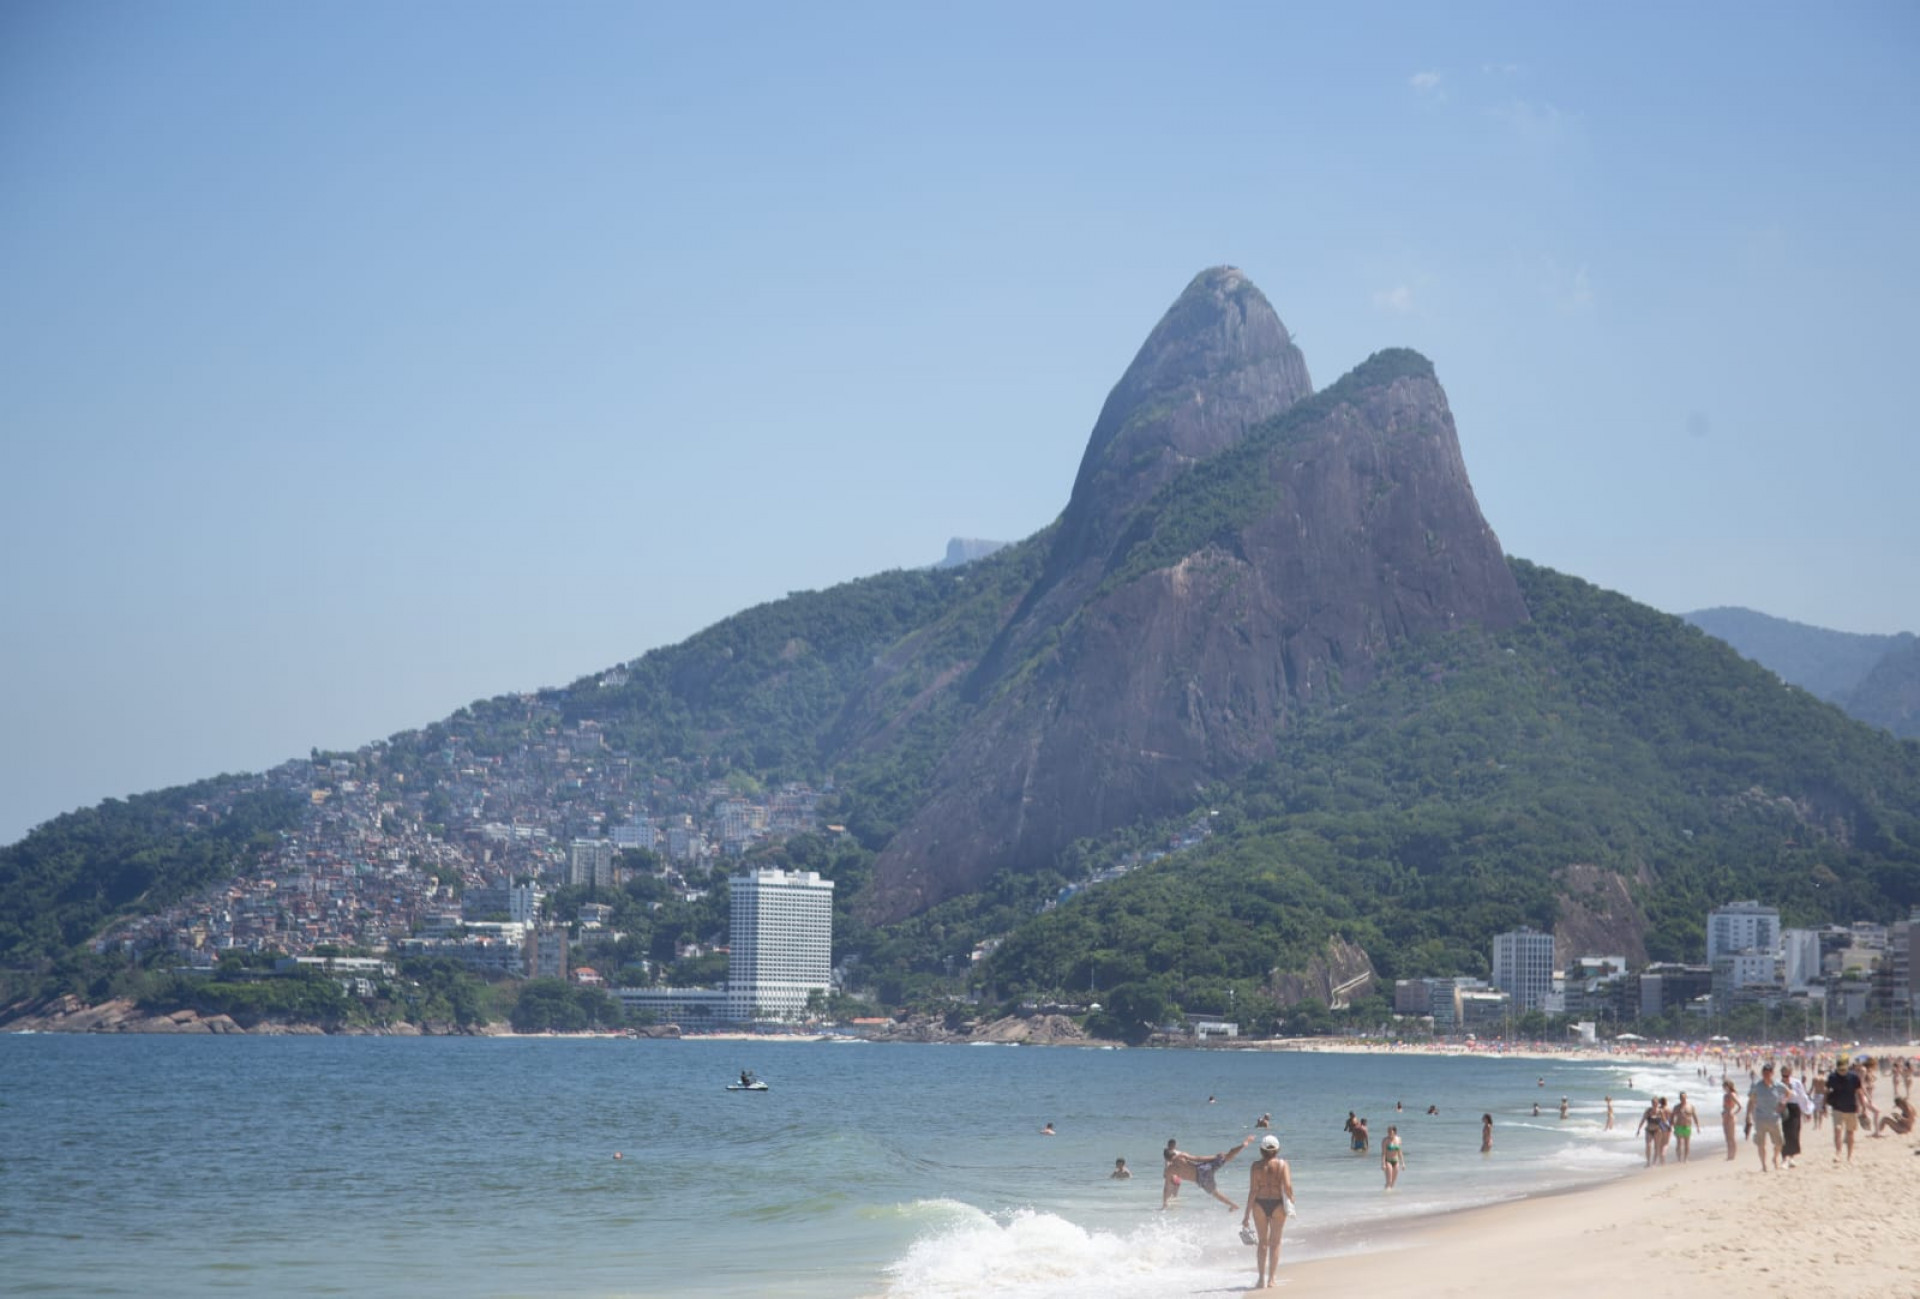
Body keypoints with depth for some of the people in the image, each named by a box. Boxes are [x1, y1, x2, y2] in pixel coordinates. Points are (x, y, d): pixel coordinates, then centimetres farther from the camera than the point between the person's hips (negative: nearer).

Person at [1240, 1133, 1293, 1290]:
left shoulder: (1256, 1166, -3)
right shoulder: (1282, 1164, -3)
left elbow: (1253, 1190, -6)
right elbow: (1287, 1186, -14)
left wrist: (1247, 1214, -2)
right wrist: (1291, 1200, 5)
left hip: (1260, 1203, 1)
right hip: (1277, 1204, -1)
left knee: (1263, 1241, 14)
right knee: (1275, 1242, 10)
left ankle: (1261, 1278, 11)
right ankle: (1271, 1280, 9)